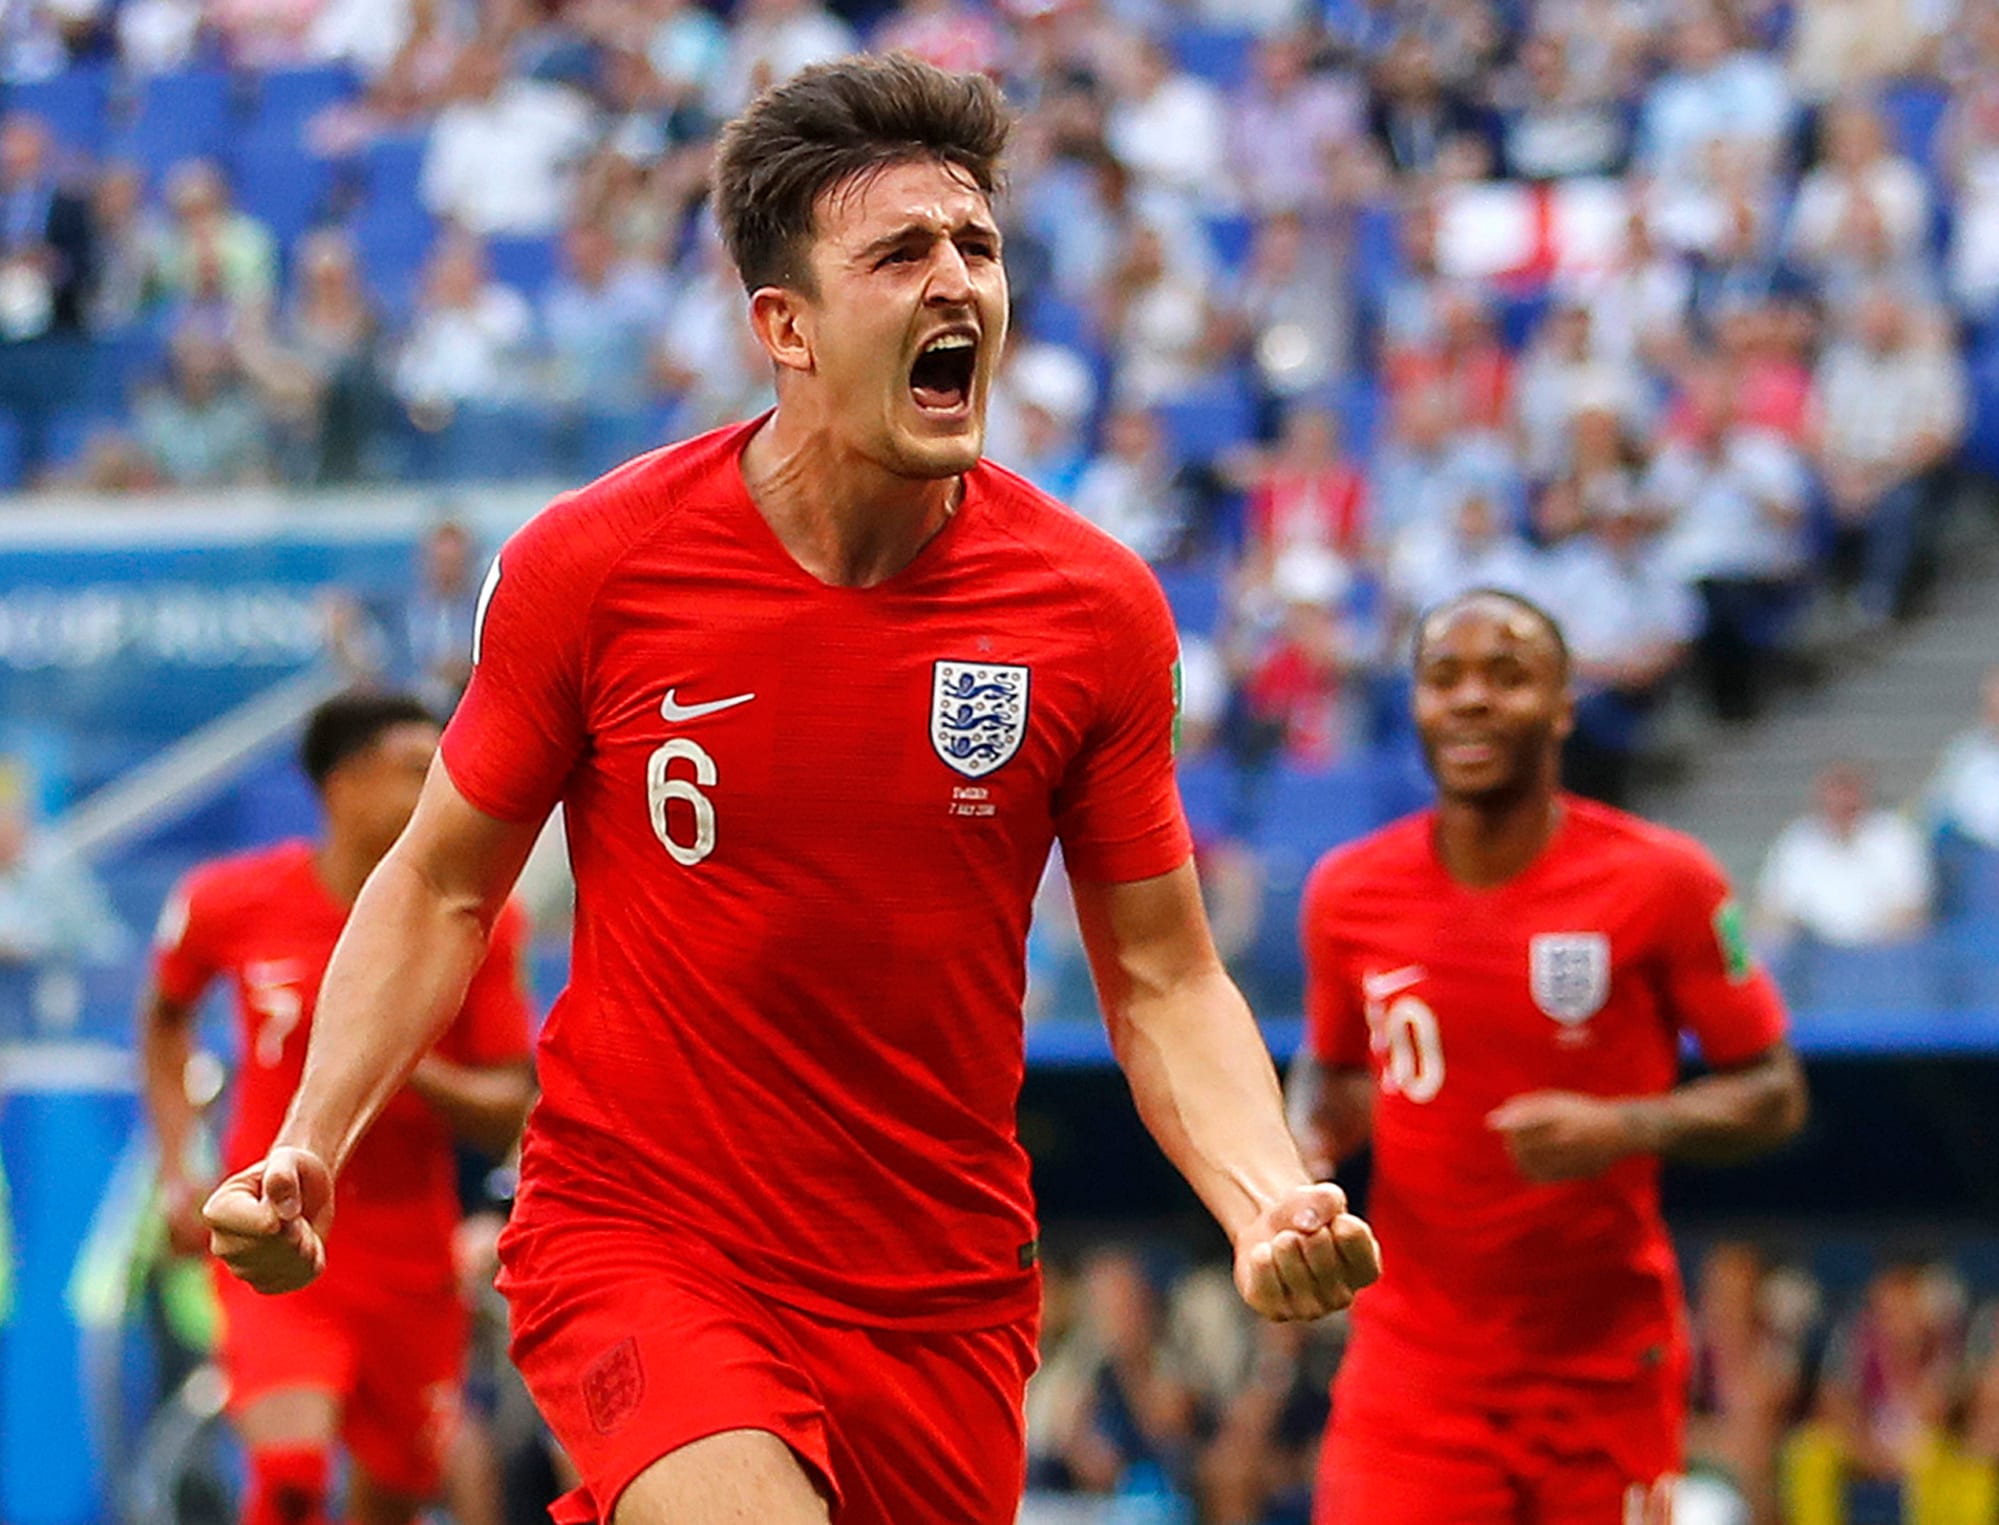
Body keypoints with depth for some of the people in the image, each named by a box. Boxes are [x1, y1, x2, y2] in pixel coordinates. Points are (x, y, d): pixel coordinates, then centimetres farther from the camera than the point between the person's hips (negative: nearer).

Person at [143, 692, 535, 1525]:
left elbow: (508, 1117, -5)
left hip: (410, 1259, 2)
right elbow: (165, 1021, 15)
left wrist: (411, 1071, -23)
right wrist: (177, 1172, 7)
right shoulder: (231, 902, -6)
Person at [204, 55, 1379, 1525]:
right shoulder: (590, 564, -8)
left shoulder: (1098, 607, -3)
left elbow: (1164, 980, 4)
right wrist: (310, 1147, -9)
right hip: (634, 1241, -3)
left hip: (943, 1295, 3)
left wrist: (1272, 1202, -14)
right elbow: (441, 886, 4)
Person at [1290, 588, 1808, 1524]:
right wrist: (1307, 1146, -2)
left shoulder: (1658, 881, -6)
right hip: (1413, 1367, 1)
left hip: (1607, 1367, -1)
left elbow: (1773, 1095, -1)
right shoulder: (1350, 892, 2)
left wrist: (1623, 1129, -19)